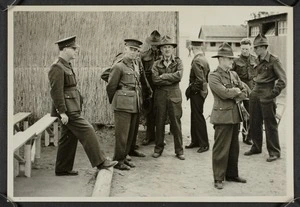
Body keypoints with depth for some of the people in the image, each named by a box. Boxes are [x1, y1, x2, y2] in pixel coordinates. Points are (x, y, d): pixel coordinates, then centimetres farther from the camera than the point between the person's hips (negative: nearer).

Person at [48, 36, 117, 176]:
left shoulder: (66, 66, 17)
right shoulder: (57, 68, -15)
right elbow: (56, 92, -20)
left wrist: (79, 102, 20)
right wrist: (62, 112, -22)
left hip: (72, 109, 10)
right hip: (68, 110, -10)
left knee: (69, 138, 12)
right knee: (87, 131, -9)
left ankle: (63, 169, 19)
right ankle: (100, 162, -2)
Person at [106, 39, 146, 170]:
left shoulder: (137, 64, 14)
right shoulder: (119, 66, -8)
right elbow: (111, 86, -3)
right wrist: (113, 101, 8)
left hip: (136, 105, 7)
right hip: (123, 105, -7)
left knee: (132, 133, 11)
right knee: (122, 134, -3)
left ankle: (123, 157, 23)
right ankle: (118, 161, 7)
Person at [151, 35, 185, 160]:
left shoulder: (178, 62, 6)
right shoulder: (156, 64, 8)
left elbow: (179, 76, -12)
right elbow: (155, 79, -8)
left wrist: (163, 76, -9)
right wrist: (171, 79, -10)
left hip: (174, 95, -1)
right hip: (160, 95, 1)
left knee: (176, 123, 1)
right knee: (159, 123, 6)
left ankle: (179, 150, 10)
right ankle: (158, 149, 18)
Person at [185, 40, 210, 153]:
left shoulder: (197, 61, -18)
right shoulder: (204, 60, 10)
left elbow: (200, 80, -24)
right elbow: (207, 76, 16)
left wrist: (191, 89, -13)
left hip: (197, 92, -9)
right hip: (203, 90, 9)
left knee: (198, 117, -3)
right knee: (195, 117, 15)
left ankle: (204, 144, 2)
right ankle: (195, 141, 22)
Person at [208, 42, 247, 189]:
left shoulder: (234, 75, 15)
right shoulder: (213, 76, -8)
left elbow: (243, 93, 13)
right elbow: (224, 93, -20)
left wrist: (237, 98, -7)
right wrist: (236, 91, -3)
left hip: (235, 115, 7)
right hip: (222, 116, -7)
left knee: (234, 148, 13)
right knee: (221, 149, -3)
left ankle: (232, 175, 25)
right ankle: (218, 179, 5)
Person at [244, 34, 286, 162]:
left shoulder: (273, 61, -11)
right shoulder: (258, 61, 11)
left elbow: (282, 80, -13)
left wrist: (273, 94, -17)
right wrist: (254, 90, 15)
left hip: (267, 97, -7)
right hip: (255, 95, 7)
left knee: (270, 125, 0)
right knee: (254, 123, 13)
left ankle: (274, 152, 10)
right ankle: (256, 147, 28)